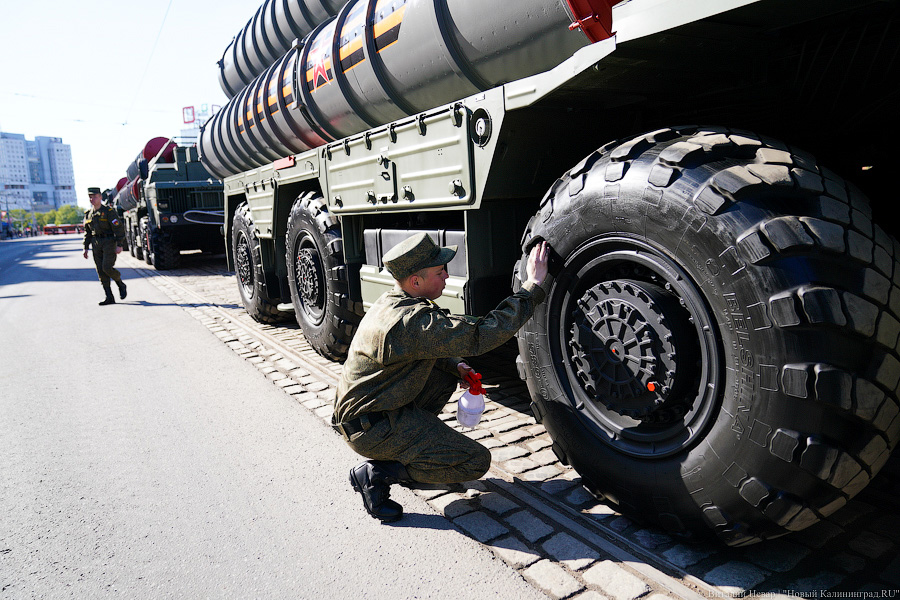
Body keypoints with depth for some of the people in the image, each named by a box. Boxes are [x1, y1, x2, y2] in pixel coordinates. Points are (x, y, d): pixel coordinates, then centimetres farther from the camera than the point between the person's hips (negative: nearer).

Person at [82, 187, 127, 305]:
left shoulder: (109, 211, -6)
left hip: (109, 243, -6)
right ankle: (109, 297, 4)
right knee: (101, 271, 2)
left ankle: (121, 285, 9)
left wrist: (120, 245, -17)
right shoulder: (88, 214, 13)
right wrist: (86, 247, 13)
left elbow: (119, 228, -10)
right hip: (96, 244, 6)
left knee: (107, 267, -18)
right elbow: (87, 232, 19)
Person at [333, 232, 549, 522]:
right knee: (476, 461, -8)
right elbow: (483, 333, -29)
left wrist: (456, 365, 2)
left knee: (446, 374, 18)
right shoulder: (412, 321, -28)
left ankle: (405, 447, 17)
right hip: (372, 427, -9)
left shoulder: (393, 302, 3)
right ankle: (376, 473, -5)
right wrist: (533, 285, -23)